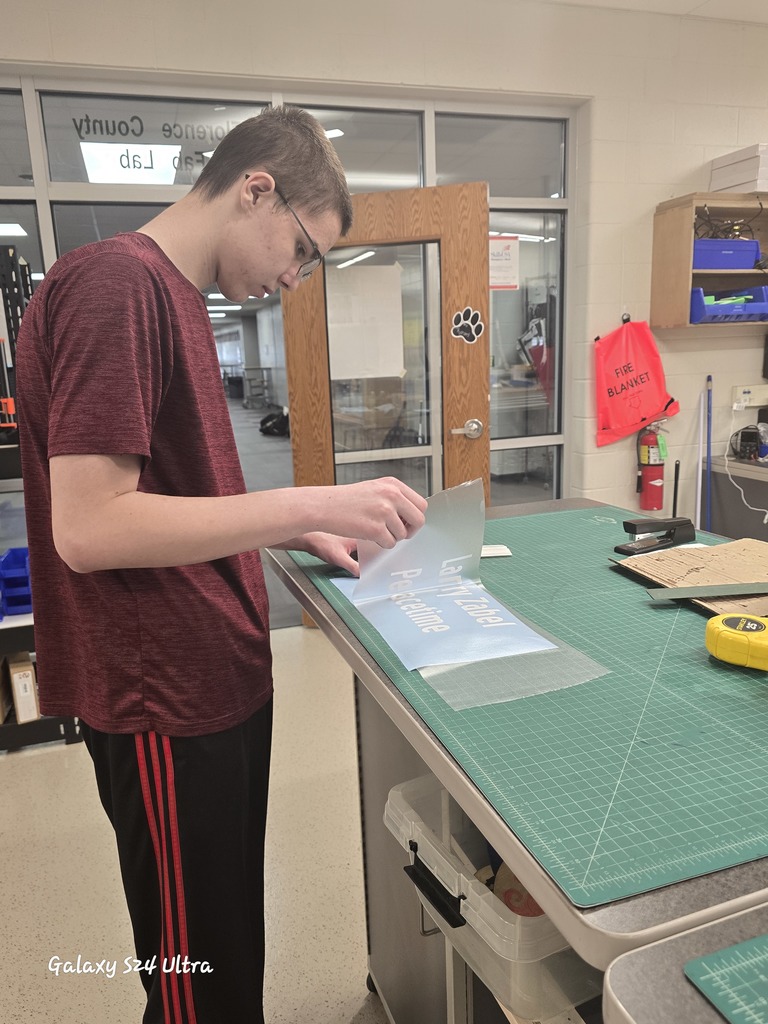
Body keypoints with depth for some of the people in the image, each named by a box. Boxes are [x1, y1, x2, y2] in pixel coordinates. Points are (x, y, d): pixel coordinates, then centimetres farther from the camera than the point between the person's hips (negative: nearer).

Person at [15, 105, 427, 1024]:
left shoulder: (171, 293, 12)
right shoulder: (114, 284, -18)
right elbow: (87, 526, -24)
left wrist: (301, 533, 8)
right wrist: (307, 503, -24)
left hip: (215, 676, 9)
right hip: (166, 703, -9)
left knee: (229, 946, 25)